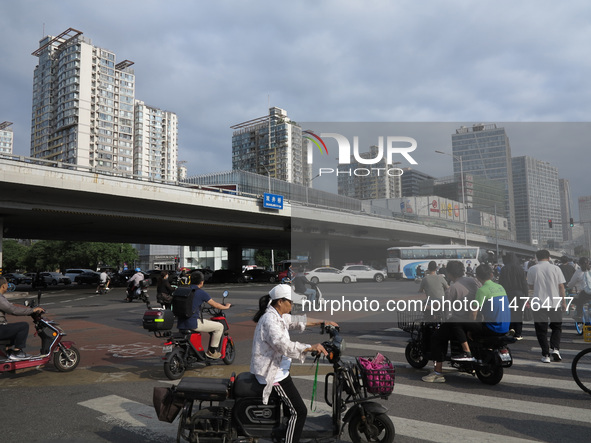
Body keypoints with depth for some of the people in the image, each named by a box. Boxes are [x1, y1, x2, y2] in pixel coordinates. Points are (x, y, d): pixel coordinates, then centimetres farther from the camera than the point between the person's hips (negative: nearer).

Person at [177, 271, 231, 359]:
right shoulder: (201, 293, -7)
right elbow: (215, 305, 1)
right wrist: (226, 307, 18)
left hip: (181, 324, 9)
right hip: (193, 323, -8)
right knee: (219, 326, 2)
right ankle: (212, 351, 9)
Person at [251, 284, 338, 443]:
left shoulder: (278, 316, 7)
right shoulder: (270, 319, -25)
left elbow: (297, 320, 17)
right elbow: (284, 345, -36)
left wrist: (323, 322, 15)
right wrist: (311, 347, -36)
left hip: (278, 369, 11)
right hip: (273, 373, -11)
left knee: (292, 404, 29)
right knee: (299, 411, -10)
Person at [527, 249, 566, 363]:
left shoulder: (532, 269, -2)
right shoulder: (555, 268, -1)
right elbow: (561, 286, 1)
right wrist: (563, 300, 11)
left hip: (539, 304, -1)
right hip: (555, 303, 1)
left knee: (541, 330, 6)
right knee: (557, 327, 17)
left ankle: (545, 355, 5)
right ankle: (555, 348, 0)